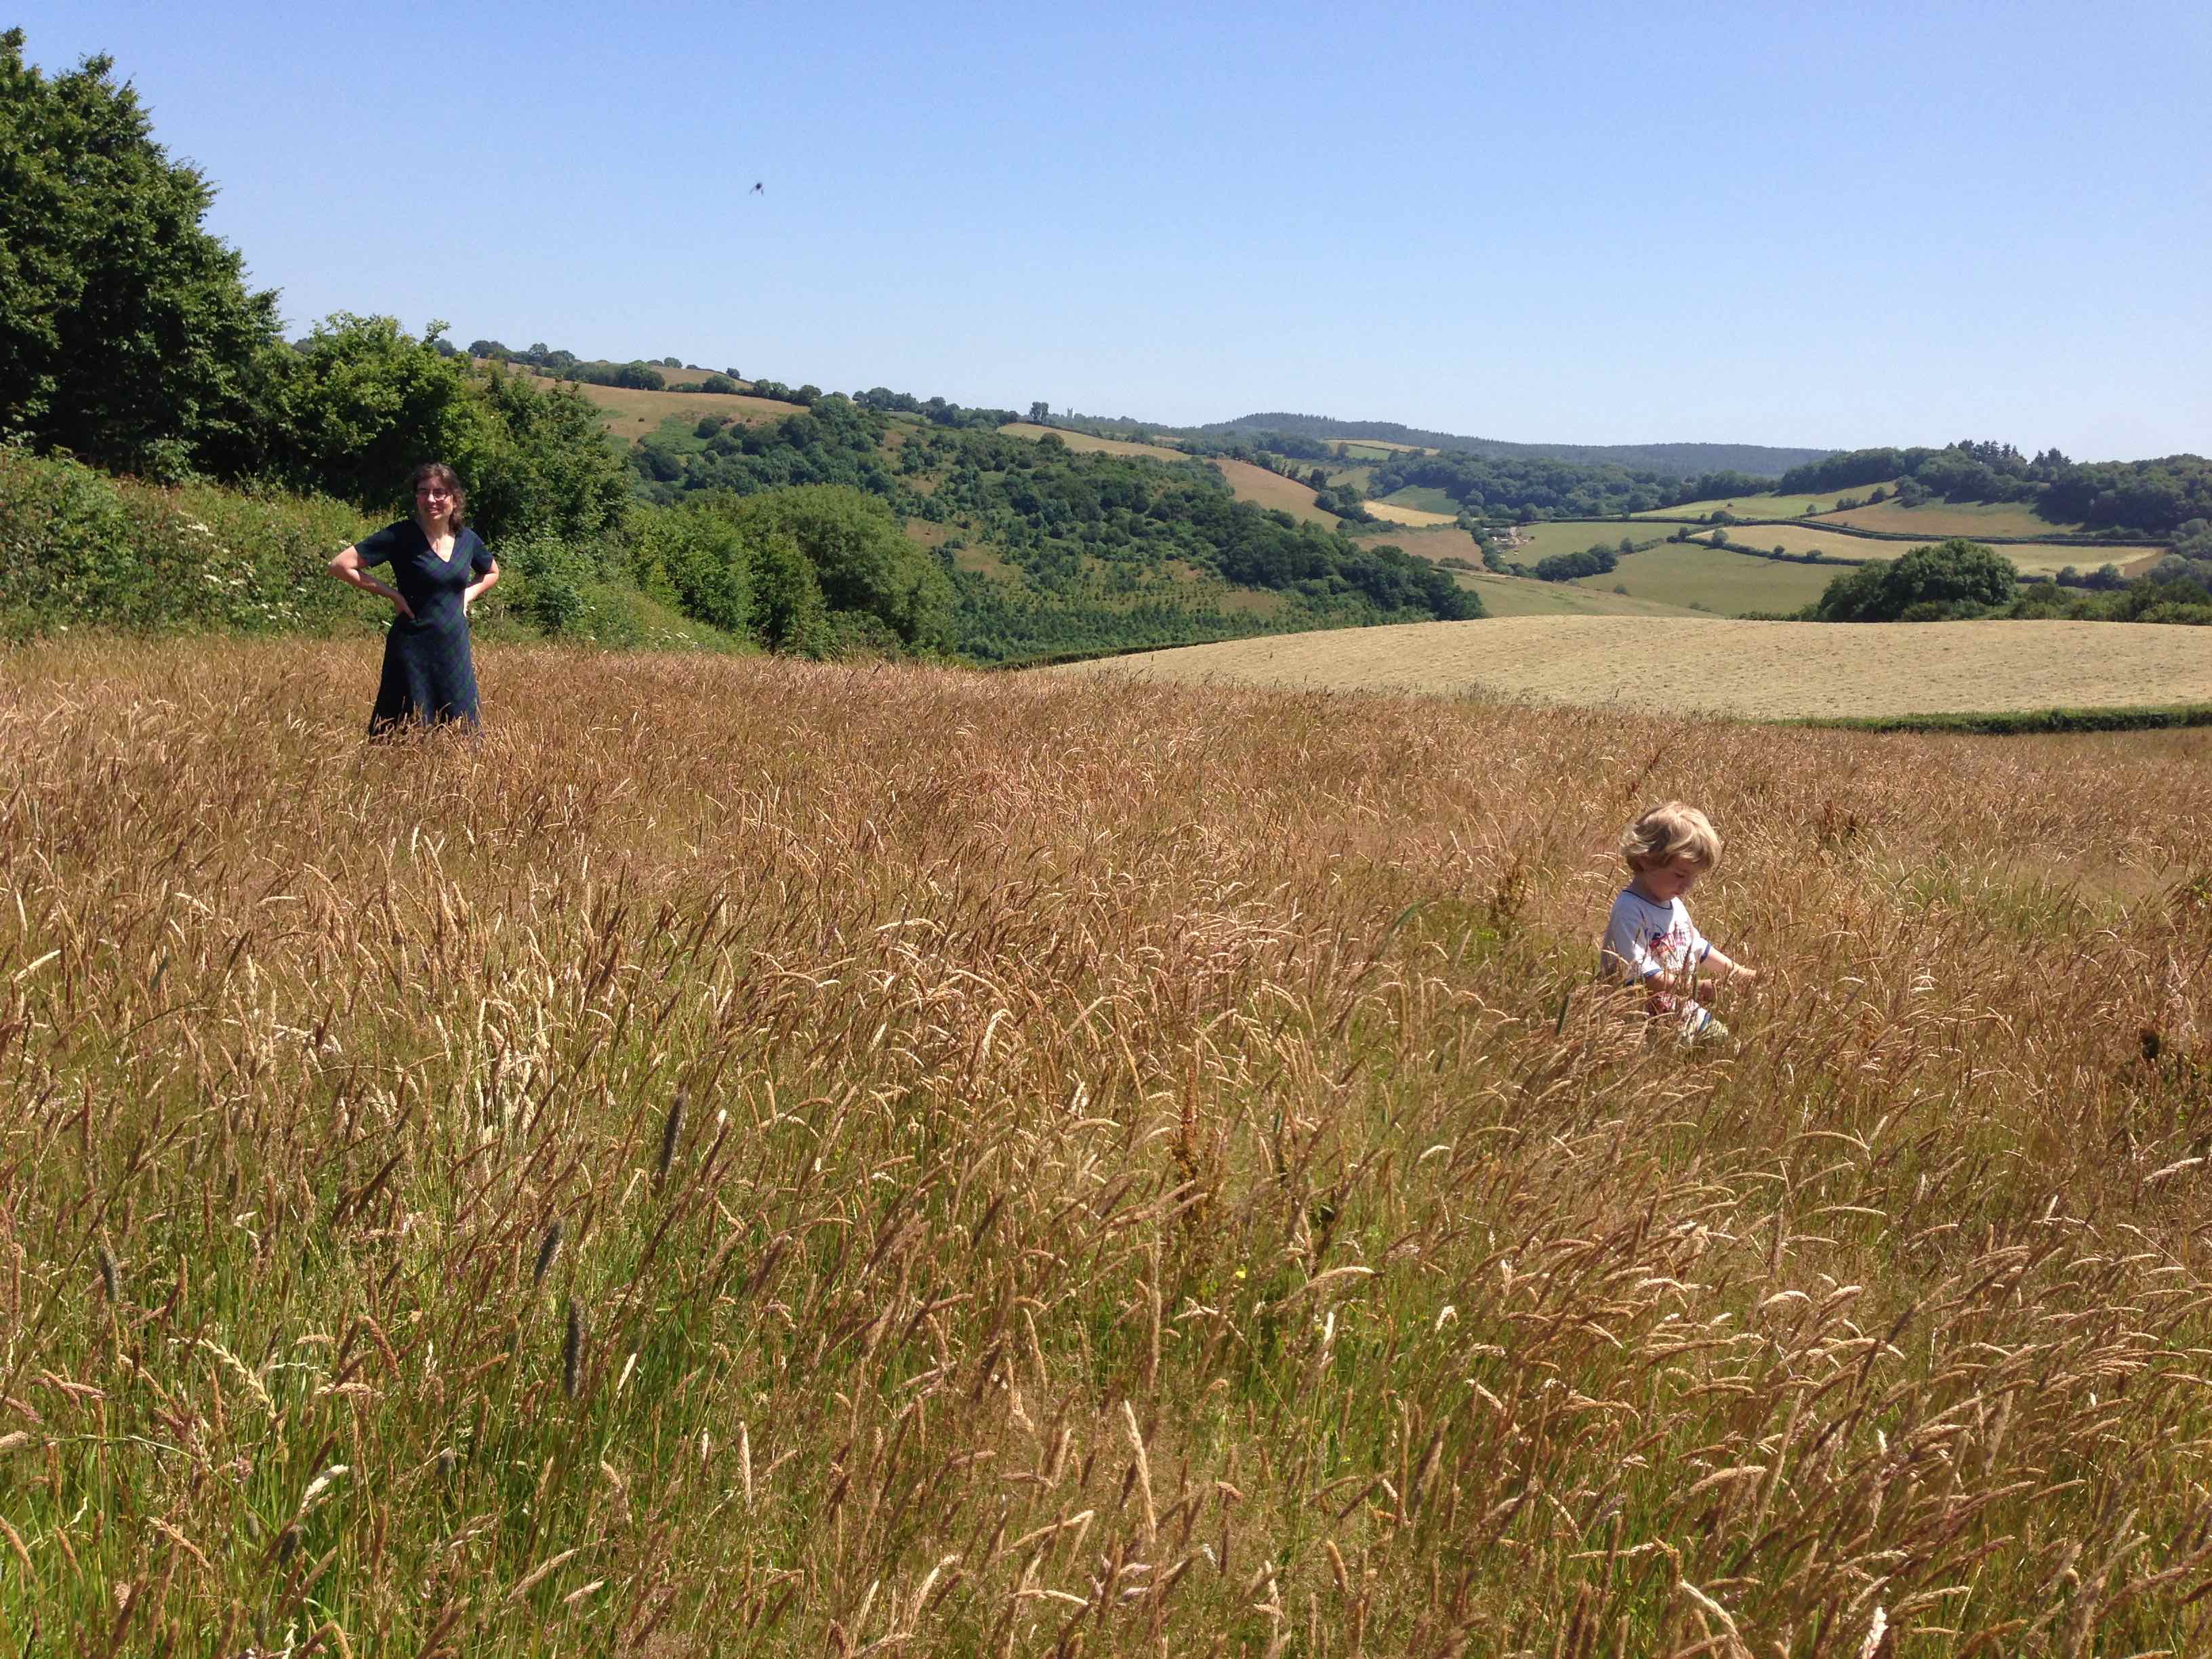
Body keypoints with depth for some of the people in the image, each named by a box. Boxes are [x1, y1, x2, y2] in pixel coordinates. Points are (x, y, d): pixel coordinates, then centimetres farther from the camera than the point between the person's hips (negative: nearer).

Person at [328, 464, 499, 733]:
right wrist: (391, 593, -11)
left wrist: (469, 594, 9)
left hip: (456, 651, 5)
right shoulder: (402, 536, -9)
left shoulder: (467, 539, 6)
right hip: (413, 652, -5)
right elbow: (340, 565, -11)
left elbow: (492, 573, 27)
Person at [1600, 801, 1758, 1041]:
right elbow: (1640, 975, -27)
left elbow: (1698, 948, 30)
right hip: (1650, 1021, -10)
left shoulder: (1674, 904, 14)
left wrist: (1740, 974, 21)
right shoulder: (1629, 911, -20)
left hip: (1685, 1014, 10)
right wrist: (1695, 988, -33)